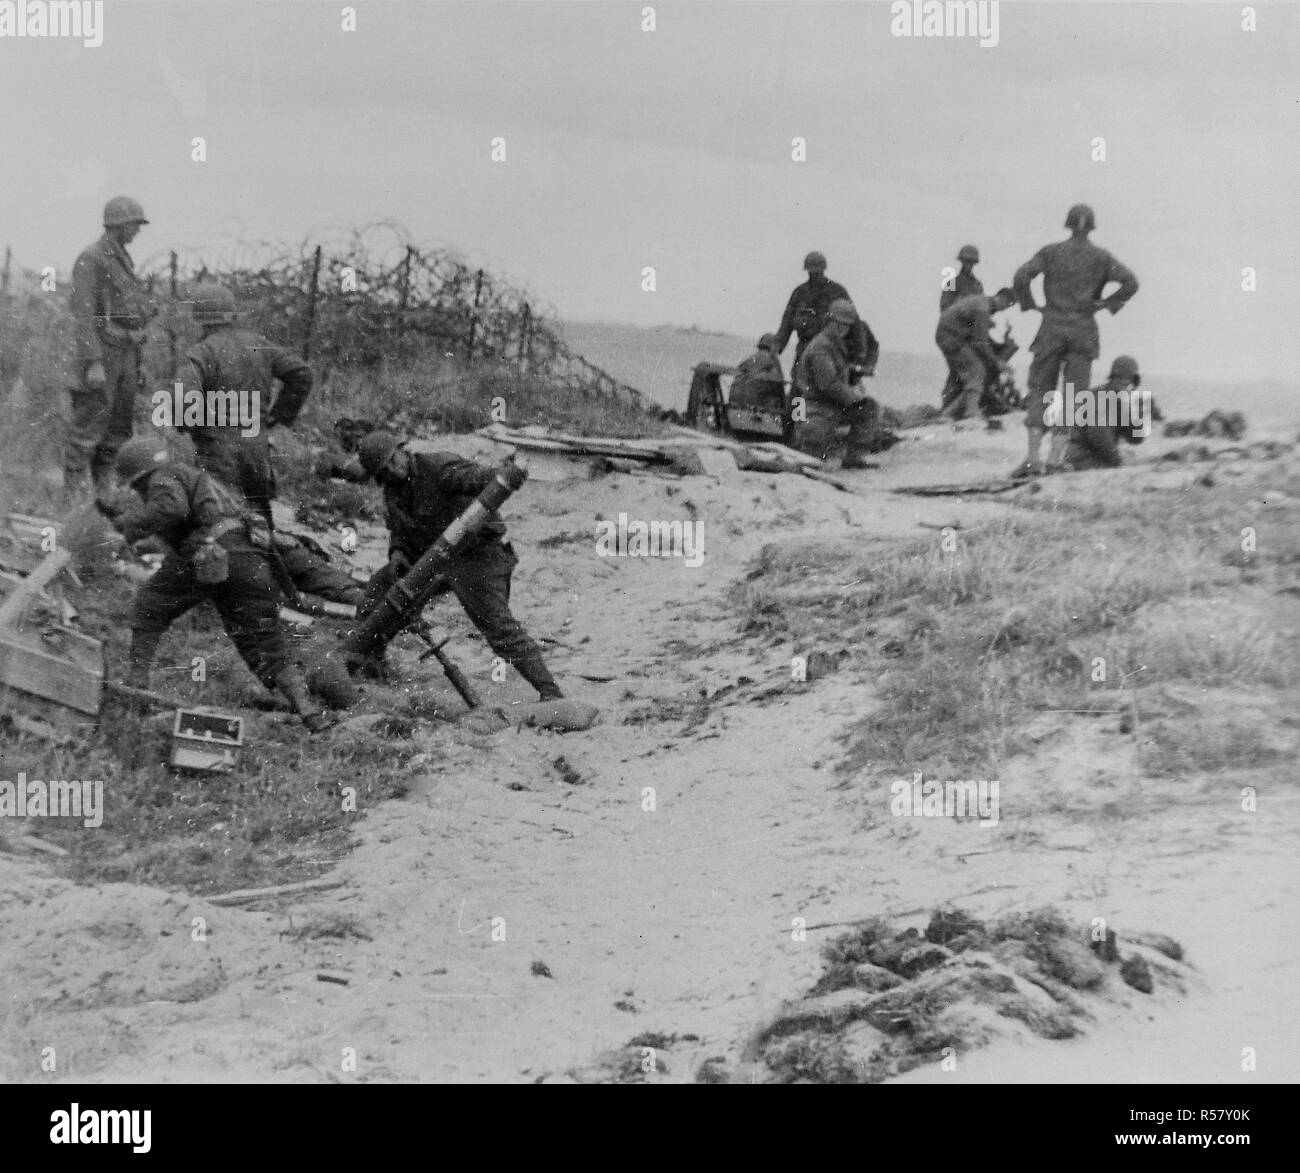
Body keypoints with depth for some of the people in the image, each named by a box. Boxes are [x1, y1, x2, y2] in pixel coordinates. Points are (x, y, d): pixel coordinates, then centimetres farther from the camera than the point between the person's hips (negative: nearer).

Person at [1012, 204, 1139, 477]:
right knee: (1074, 397, 3)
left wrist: (1030, 305, 4)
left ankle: (1033, 456, -14)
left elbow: (1022, 276, -10)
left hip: (1052, 330, 0)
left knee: (1040, 393, 3)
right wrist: (1107, 304, 5)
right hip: (1083, 331, 0)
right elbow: (1130, 283, -5)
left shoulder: (1050, 252, 4)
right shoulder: (1102, 257, 6)